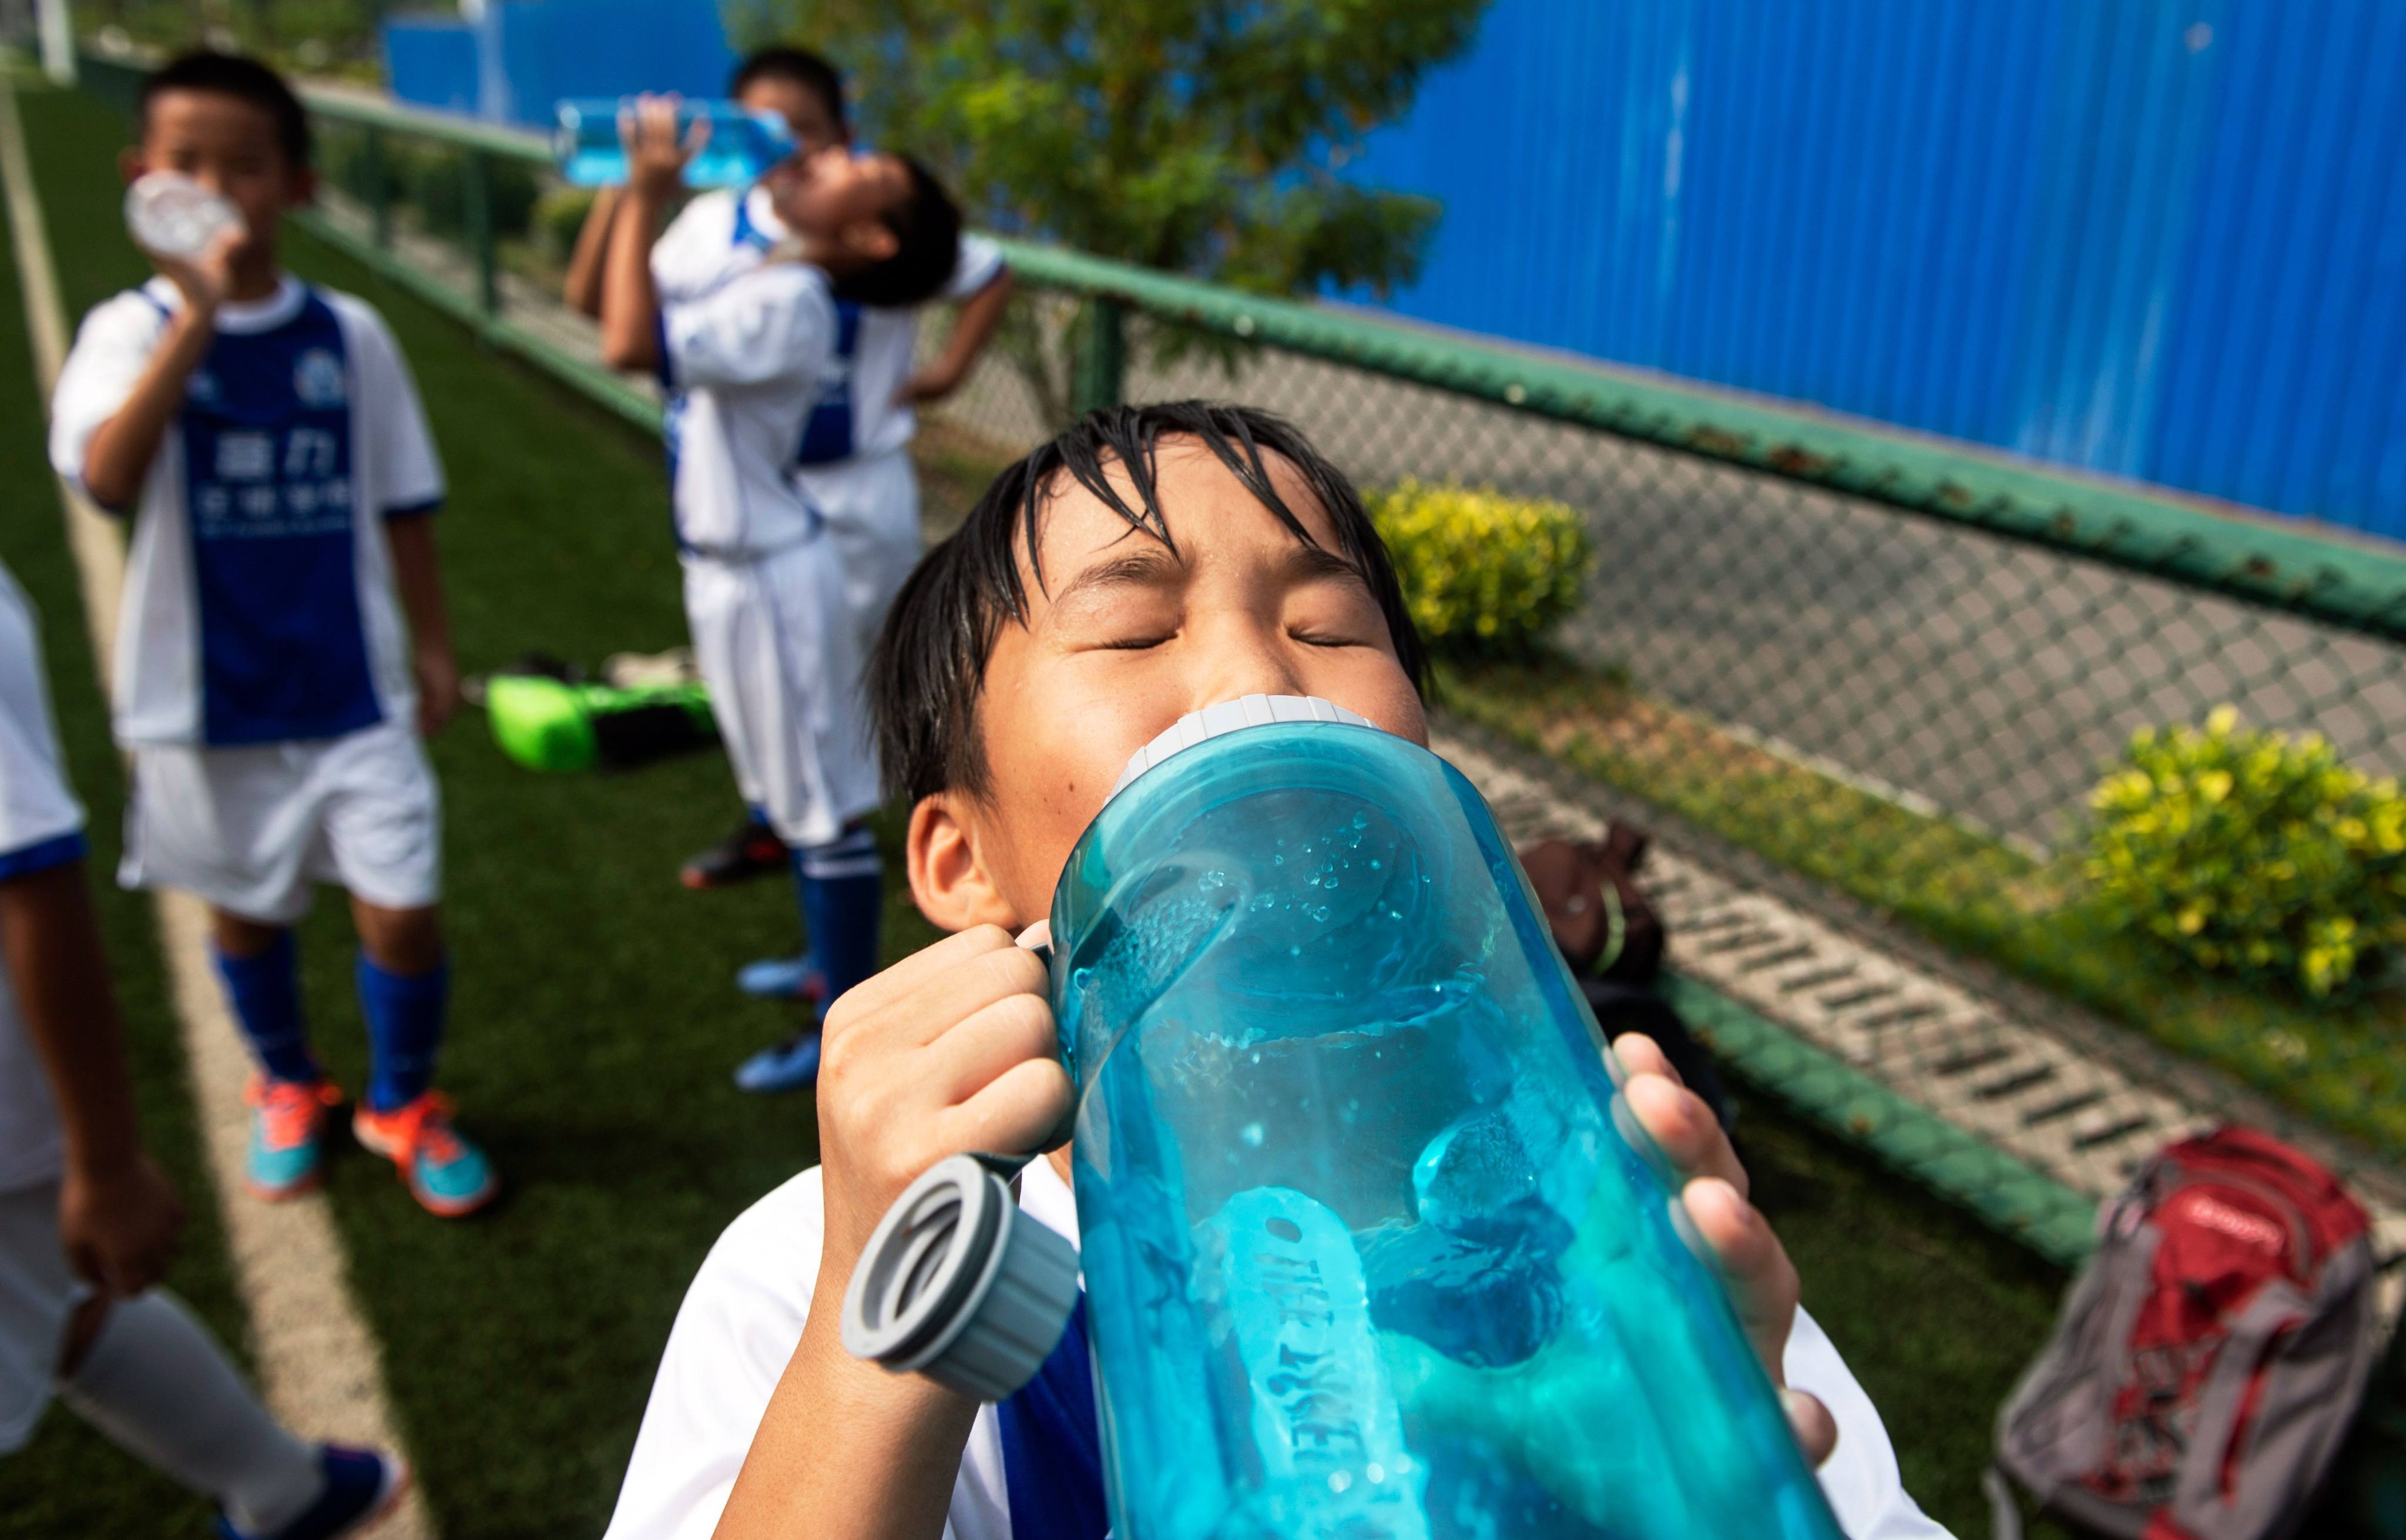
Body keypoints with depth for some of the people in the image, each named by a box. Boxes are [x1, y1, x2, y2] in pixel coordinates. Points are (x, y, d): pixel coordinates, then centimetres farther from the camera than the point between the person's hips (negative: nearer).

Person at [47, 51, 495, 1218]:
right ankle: (287, 1089, 44)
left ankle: (402, 1102, 26)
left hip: (353, 687, 0)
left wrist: (432, 644, 6)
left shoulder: (349, 334, -2)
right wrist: (199, 315, -31)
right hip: (208, 695, 0)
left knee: (402, 911, -2)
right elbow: (109, 478, -27)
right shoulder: (133, 329, -8)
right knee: (245, 908, 17)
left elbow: (401, 501, 6)